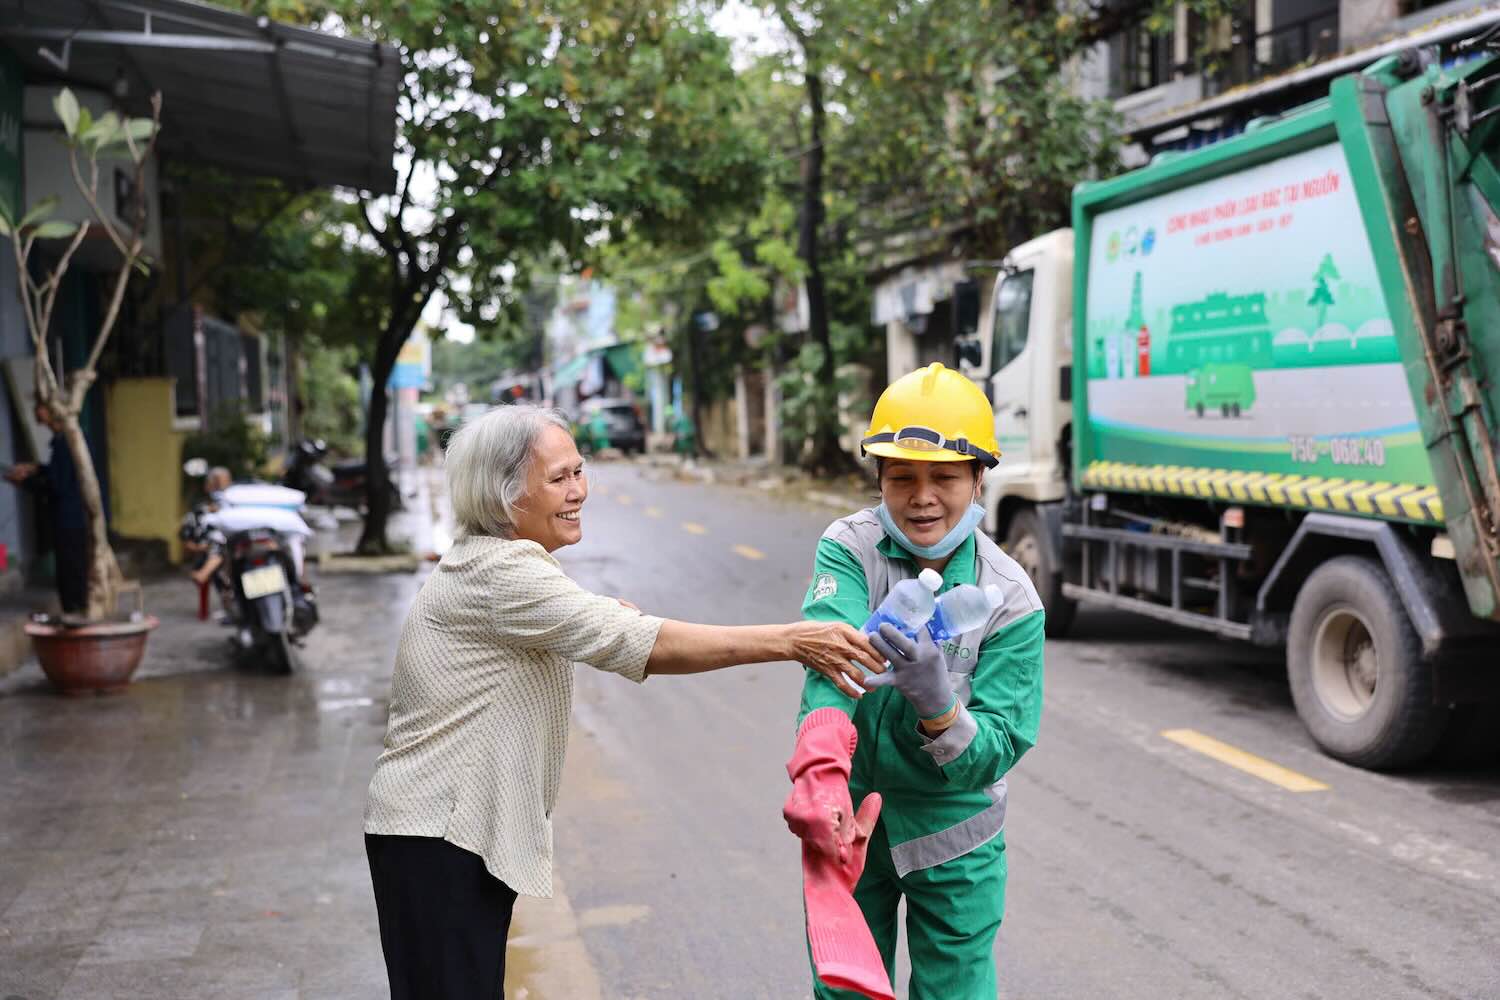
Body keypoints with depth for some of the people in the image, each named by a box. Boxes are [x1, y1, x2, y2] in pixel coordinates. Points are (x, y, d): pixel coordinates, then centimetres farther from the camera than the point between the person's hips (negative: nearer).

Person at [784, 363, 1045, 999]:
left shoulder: (1010, 599, -15)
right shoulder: (848, 549, -15)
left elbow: (997, 752, -17)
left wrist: (937, 700, -38)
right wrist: (820, 769, -52)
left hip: (952, 835, -1)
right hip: (846, 816, 1)